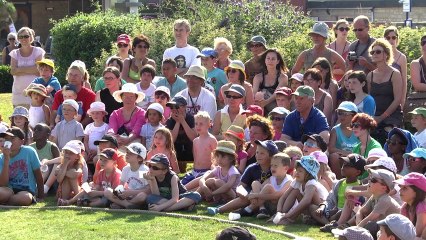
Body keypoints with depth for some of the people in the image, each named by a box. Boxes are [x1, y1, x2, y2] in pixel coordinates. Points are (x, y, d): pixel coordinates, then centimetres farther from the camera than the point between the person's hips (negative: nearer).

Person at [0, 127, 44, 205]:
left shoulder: (29, 152, -4)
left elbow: (38, 175, 6)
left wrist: (41, 197, 11)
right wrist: (6, 159, -16)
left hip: (27, 191, 2)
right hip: (10, 190, -2)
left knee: (25, 198, -37)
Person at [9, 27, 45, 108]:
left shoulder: (38, 51, 3)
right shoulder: (15, 53, 10)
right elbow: (13, 71, -4)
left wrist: (20, 69, -8)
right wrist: (31, 70, -11)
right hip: (18, 91, 3)